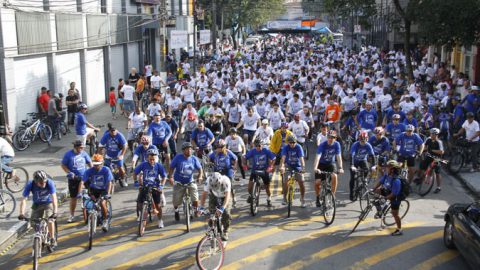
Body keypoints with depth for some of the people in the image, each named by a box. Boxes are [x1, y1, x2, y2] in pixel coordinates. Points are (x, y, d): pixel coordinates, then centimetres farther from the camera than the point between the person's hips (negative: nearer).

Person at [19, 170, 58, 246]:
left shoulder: (50, 183, -31)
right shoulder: (30, 185, -28)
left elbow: (54, 198, -36)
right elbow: (24, 199, -30)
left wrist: (55, 212, -47)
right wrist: (22, 213, -42)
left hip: (48, 203, -2)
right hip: (37, 204, 2)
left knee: (50, 219, -23)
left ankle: (52, 238, -5)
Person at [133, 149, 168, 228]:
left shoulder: (159, 166, -11)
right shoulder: (143, 164, -11)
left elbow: (164, 177, -4)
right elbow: (135, 173, -1)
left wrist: (161, 186, -16)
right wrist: (136, 182, -9)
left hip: (155, 188, -1)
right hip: (145, 187, 1)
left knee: (158, 205, 2)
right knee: (139, 204, -5)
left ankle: (160, 220, 23)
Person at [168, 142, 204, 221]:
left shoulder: (194, 159, -4)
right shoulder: (178, 157, -10)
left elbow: (200, 169, 3)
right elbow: (171, 168, -6)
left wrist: (200, 176, -16)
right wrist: (170, 177, -20)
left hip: (190, 182, 1)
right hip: (179, 183, -1)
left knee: (195, 199, -14)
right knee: (176, 201, 1)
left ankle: (195, 210, 18)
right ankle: (176, 211, 35)